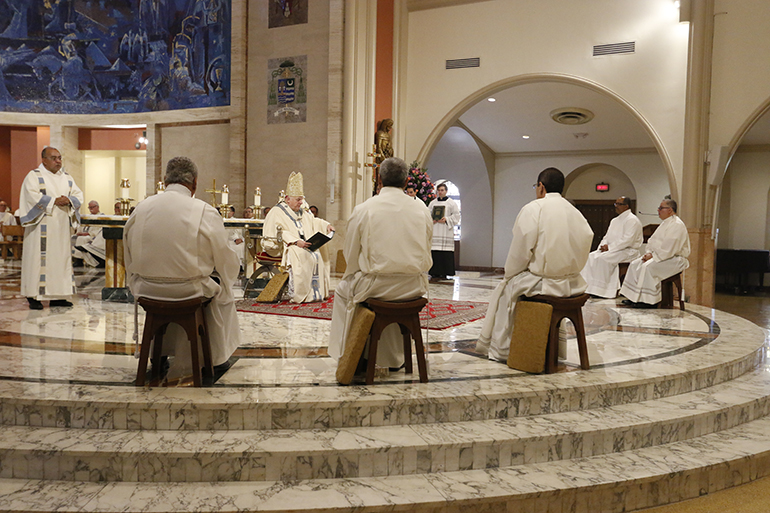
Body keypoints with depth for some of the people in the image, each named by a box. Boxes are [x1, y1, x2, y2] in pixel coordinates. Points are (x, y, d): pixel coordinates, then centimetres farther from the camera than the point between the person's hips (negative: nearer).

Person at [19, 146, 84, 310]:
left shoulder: (67, 177, 16)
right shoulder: (34, 176, 0)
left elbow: (79, 195, 9)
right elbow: (32, 196, -15)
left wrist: (69, 200, -11)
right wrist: (54, 201, -18)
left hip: (61, 227, 6)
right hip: (42, 226, -6)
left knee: (61, 257, 4)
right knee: (39, 258, -6)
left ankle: (58, 296, 9)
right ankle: (34, 296, -2)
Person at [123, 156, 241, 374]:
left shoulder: (141, 208, -2)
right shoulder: (205, 212, -14)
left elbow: (130, 260, 7)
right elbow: (226, 262, -6)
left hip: (146, 291, 4)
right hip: (189, 292, -4)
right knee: (223, 292, 27)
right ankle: (217, 359, 34)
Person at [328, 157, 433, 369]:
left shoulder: (362, 210, -9)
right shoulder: (421, 209, -1)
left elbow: (350, 255, -1)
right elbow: (426, 252, 9)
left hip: (375, 286, -3)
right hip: (414, 287, 3)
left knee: (343, 291, 27)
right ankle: (394, 357, 43)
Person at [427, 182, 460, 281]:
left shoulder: (452, 203, 7)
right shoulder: (432, 203, 16)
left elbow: (456, 216, 3)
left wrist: (446, 219, -10)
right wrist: (431, 220, -3)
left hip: (446, 231, -3)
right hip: (434, 231, 3)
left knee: (445, 253, -8)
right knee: (434, 252, -4)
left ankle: (444, 273, -4)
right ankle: (435, 273, 0)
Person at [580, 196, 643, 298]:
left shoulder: (632, 220, -10)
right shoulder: (615, 221, 19)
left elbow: (627, 240, -20)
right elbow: (607, 236, 21)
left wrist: (609, 247, -19)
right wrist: (603, 245, -2)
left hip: (627, 251, -9)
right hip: (612, 249, 9)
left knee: (602, 258, -31)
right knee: (590, 257, -11)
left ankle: (600, 289, -25)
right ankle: (588, 287, -17)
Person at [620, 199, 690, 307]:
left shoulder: (677, 225, -16)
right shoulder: (665, 224, 17)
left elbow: (668, 248, -25)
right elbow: (653, 241, 18)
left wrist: (653, 255, -19)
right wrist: (648, 252, 0)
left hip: (674, 259, -10)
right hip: (658, 256, 10)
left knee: (648, 266, -30)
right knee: (635, 264, -2)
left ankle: (646, 300, -23)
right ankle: (633, 297, -6)